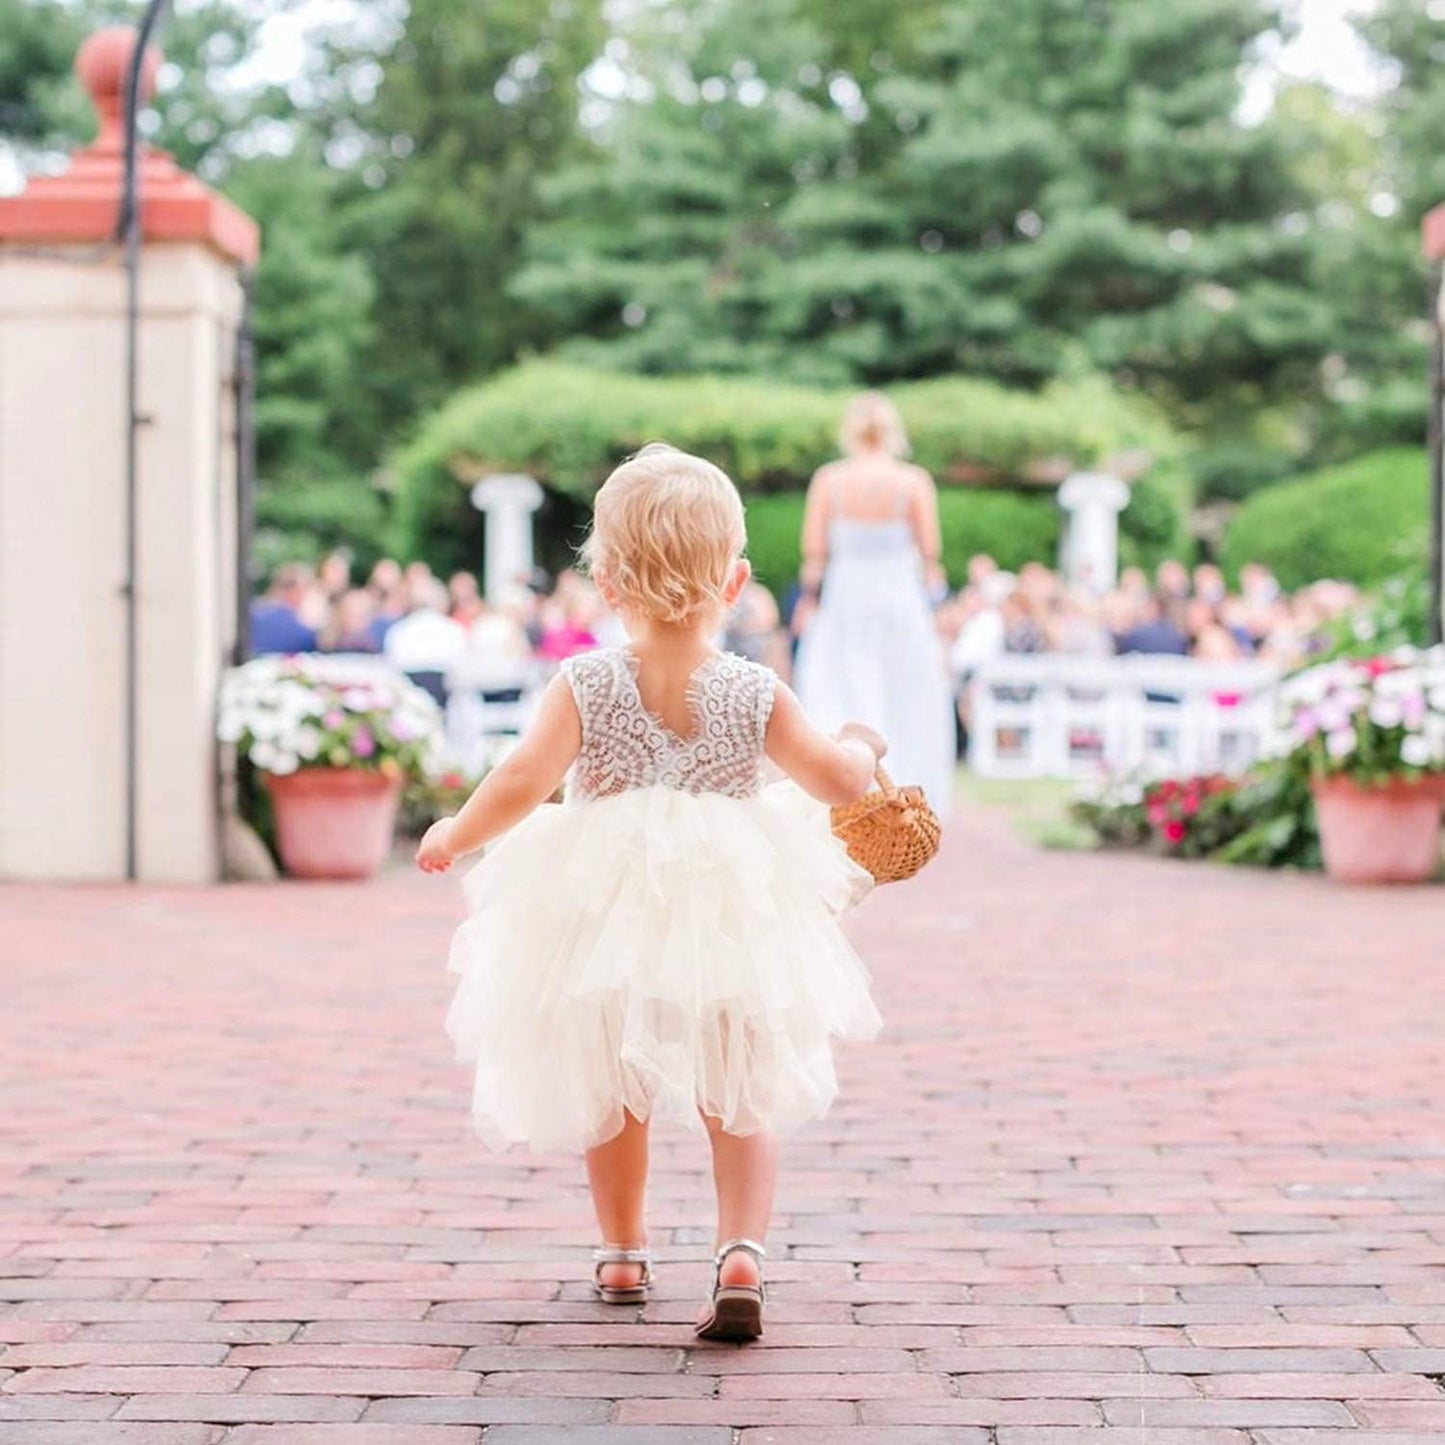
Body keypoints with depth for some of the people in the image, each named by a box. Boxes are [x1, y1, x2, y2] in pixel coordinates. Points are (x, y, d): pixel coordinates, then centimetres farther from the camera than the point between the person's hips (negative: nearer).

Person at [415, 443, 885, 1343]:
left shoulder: (586, 685, -9)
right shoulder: (755, 693, -6)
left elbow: (524, 782, -17)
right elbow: (838, 781, -5)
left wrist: (453, 837, -1)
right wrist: (860, 747, 17)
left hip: (606, 921, 1)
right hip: (728, 923, 0)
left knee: (612, 1092, 22)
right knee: (743, 1099, 9)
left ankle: (623, 1256, 35)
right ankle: (742, 1254, -12)